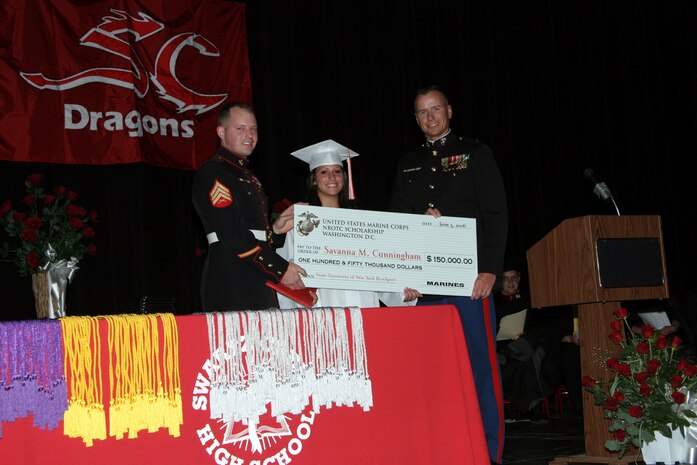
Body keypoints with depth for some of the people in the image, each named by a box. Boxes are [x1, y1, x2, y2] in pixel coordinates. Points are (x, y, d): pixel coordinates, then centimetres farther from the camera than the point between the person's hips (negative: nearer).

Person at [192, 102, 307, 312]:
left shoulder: (247, 176, 21)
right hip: (230, 286, -9)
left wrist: (274, 229, 7)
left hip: (258, 282, 9)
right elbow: (232, 236, -18)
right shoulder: (212, 175, -9)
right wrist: (280, 269, -18)